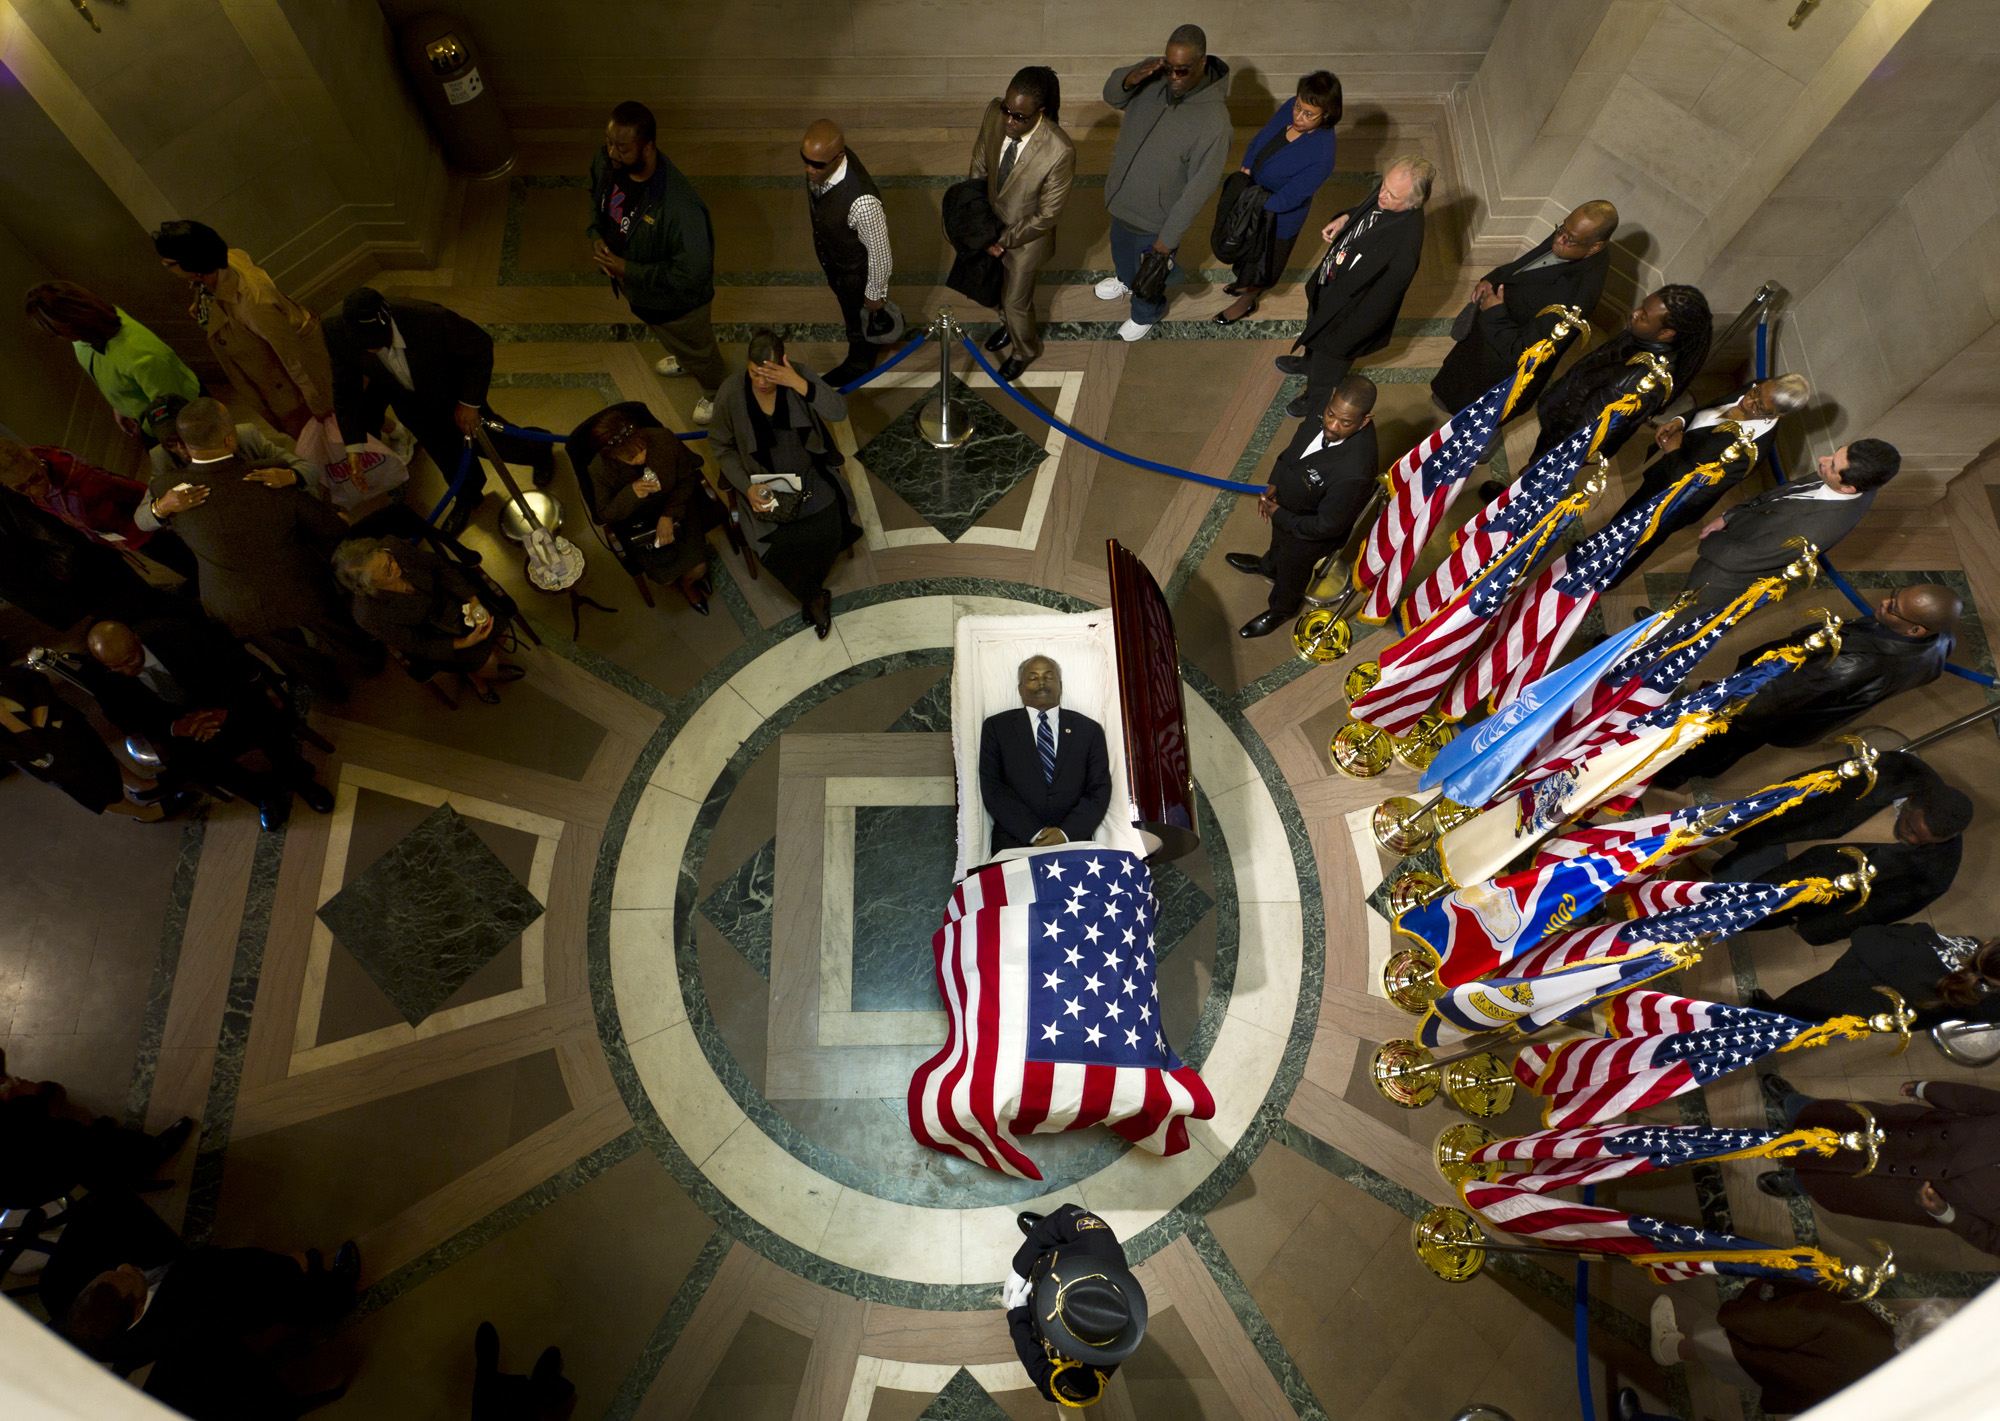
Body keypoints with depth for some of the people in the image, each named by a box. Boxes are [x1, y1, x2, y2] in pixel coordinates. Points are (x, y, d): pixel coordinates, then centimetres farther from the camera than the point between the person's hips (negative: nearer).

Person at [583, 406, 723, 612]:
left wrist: (669, 516, -19)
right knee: (666, 575, -15)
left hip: (676, 507, 1)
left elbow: (687, 479, -8)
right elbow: (605, 516, -13)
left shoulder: (664, 439, -24)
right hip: (637, 523, -1)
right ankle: (684, 586, 28)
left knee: (699, 568, -14)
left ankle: (687, 581, 30)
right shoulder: (599, 471, -26)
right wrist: (630, 494, -35)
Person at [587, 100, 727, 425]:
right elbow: (597, 196, 5)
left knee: (696, 350, 25)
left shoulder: (679, 206, -44)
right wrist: (596, 235, -12)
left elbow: (691, 273, -36)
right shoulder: (606, 161, -19)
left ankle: (716, 392, 57)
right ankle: (683, 359, 71)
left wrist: (626, 269, -30)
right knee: (668, 336, 37)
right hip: (637, 289, 7)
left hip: (676, 300, -7)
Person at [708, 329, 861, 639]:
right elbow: (722, 448, -3)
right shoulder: (731, 392, -14)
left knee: (828, 532, -20)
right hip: (762, 482, -1)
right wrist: (748, 488, -16)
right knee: (778, 547, -21)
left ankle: (811, 594, 15)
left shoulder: (799, 374, -12)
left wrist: (799, 384, -35)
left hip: (808, 474, 1)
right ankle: (814, 598, 12)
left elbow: (839, 411, -22)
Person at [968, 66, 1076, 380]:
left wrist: (1005, 240, -19)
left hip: (1027, 236, -5)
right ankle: (1009, 325, 62)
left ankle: (1025, 351, 48)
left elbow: (1048, 214, -24)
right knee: (998, 286, 29)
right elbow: (979, 166, -4)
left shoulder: (1059, 151, -36)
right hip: (992, 221, 5)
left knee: (1016, 300, 16)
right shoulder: (995, 113, -21)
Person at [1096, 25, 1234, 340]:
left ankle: (1146, 314, 55)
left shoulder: (1213, 121, -34)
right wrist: (1129, 80, -29)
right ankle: (1125, 279, 69)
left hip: (1155, 218, -6)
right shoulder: (1153, 74, -17)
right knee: (1120, 246, 35)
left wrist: (1170, 237, -21)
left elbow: (1200, 187, -27)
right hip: (1122, 195, 6)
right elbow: (1111, 95, -4)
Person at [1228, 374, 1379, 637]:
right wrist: (1274, 483, -10)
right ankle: (1268, 566, 73)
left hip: (1308, 536, -6)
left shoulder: (1355, 472, -47)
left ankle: (1281, 610, 60)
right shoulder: (1327, 407, -26)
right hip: (1285, 498, 6)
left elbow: (1327, 526, -31)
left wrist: (1279, 515, -21)